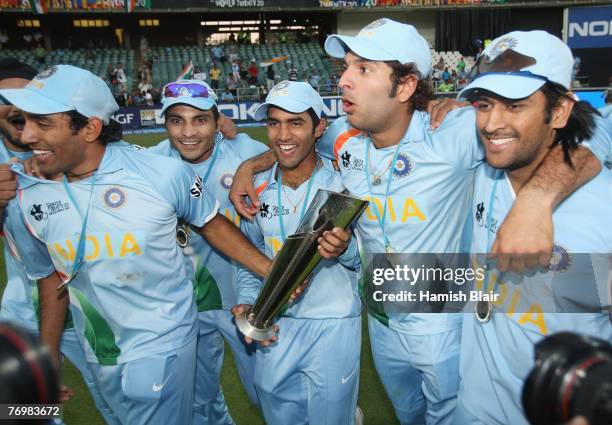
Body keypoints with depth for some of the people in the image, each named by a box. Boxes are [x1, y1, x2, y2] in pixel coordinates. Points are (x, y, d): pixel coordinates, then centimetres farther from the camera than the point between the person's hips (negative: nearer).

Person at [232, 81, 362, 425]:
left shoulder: (343, 184, -12)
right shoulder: (258, 188, -2)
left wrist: (346, 249, -27)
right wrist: (248, 302, -1)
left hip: (333, 323, -3)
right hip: (274, 324, 4)